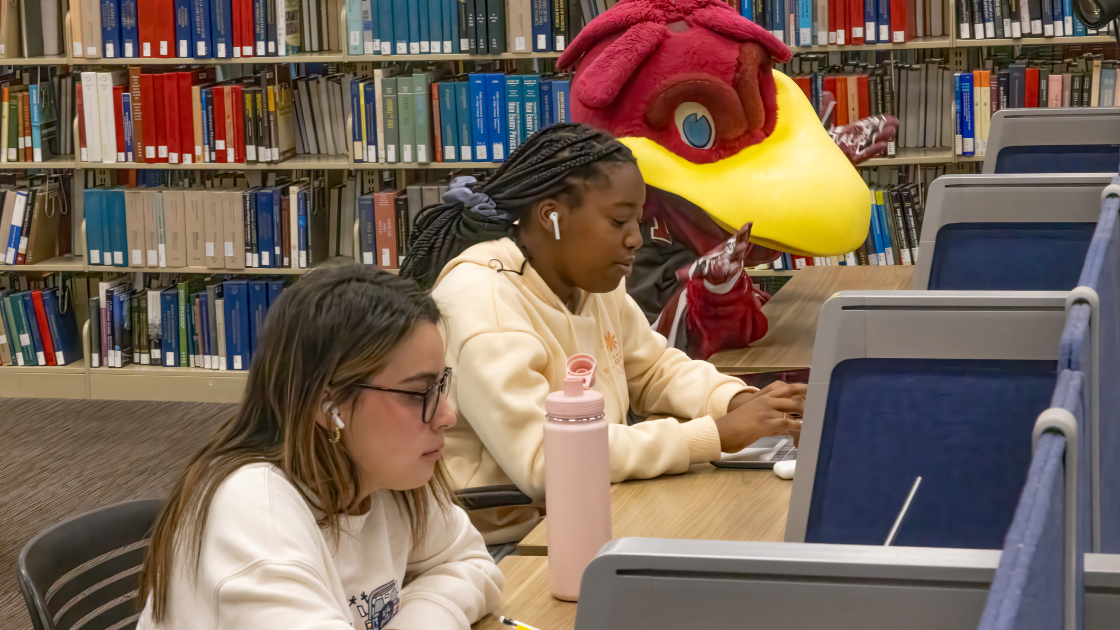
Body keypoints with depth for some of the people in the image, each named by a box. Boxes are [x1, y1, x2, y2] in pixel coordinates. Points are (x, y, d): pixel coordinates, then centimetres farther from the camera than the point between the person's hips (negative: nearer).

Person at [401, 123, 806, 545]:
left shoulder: (592, 282, 7)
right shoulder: (481, 301, -21)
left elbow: (656, 369, 20)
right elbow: (542, 460, -30)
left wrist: (740, 403, -3)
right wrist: (716, 435, -28)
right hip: (501, 546, -9)